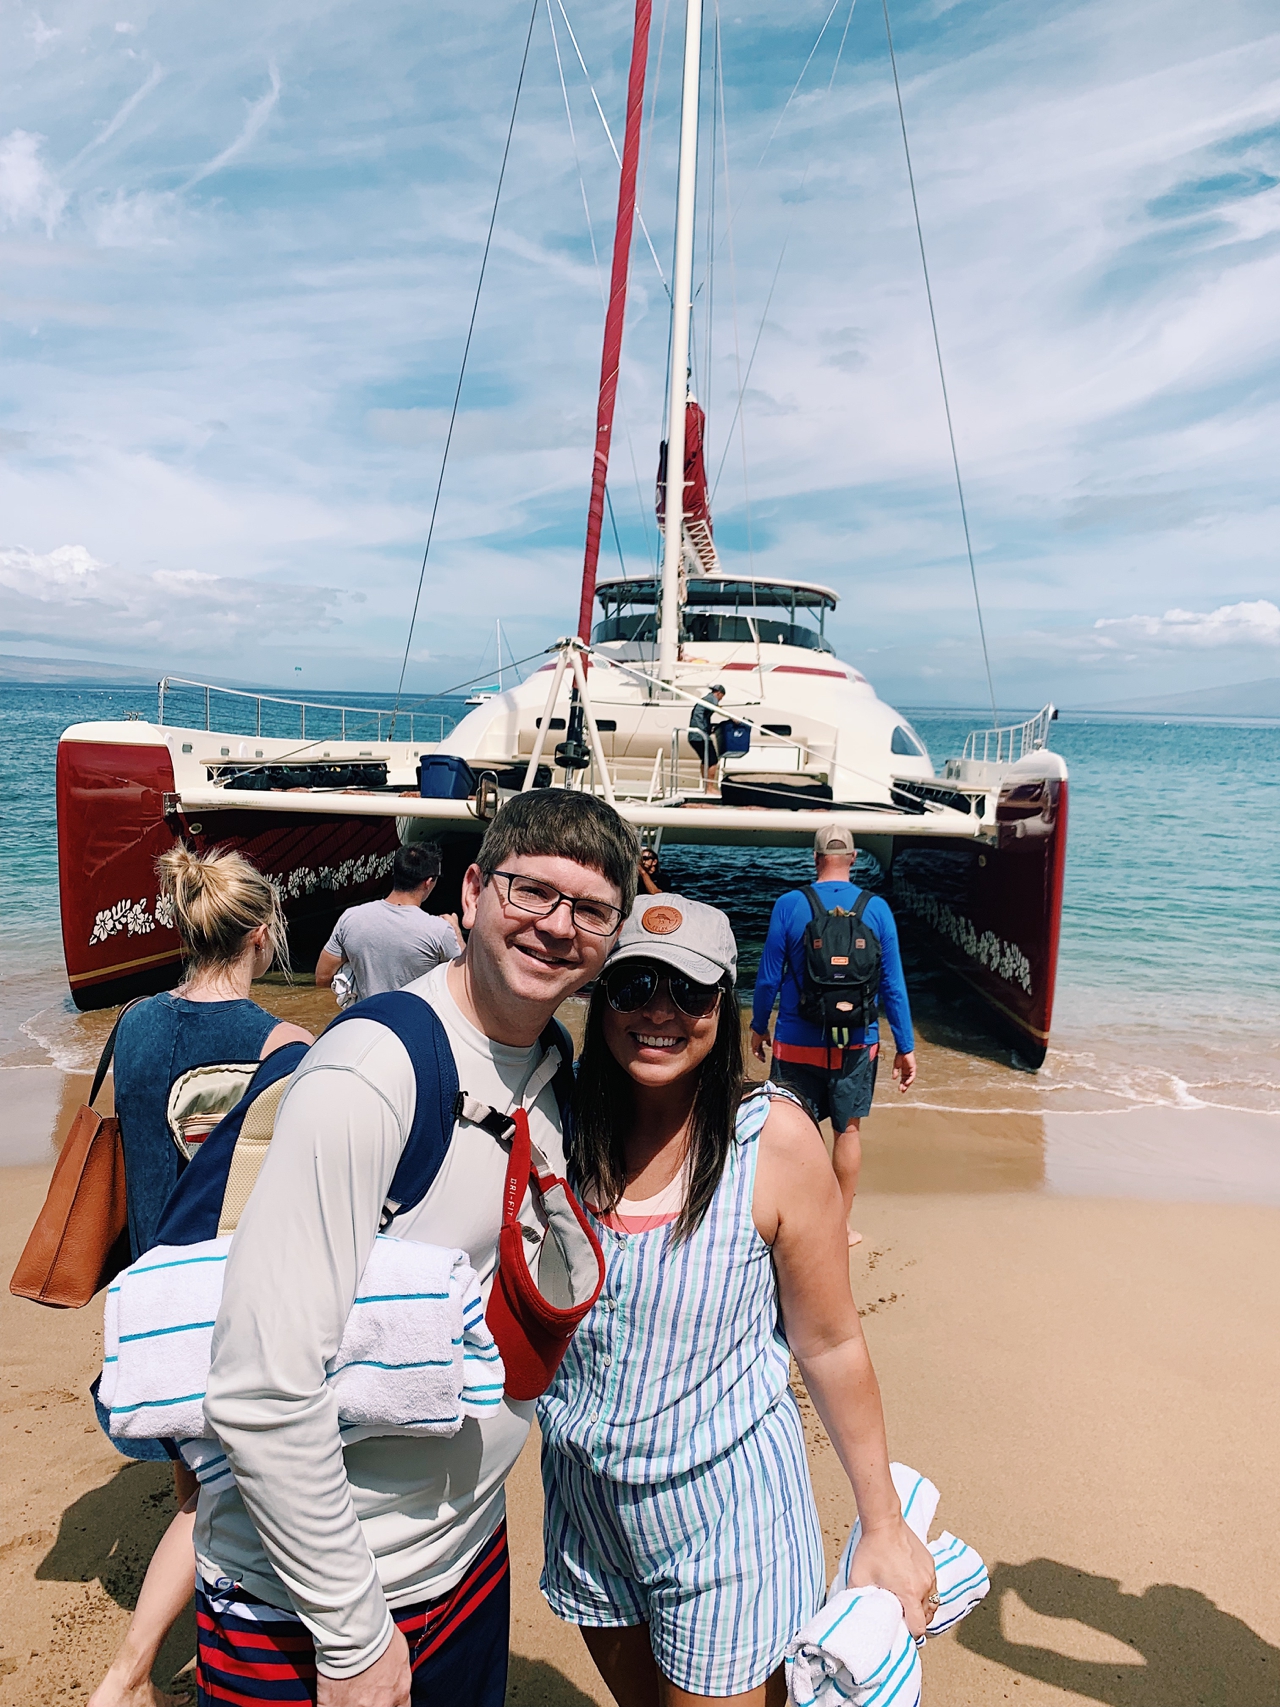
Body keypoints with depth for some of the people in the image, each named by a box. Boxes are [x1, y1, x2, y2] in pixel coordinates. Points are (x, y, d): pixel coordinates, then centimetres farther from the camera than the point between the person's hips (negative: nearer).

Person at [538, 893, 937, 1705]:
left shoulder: (772, 1137, -18)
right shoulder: (563, 1128, -8)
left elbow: (831, 1344, -9)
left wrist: (884, 1526, -3)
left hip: (724, 1502, -4)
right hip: (584, 1497, 4)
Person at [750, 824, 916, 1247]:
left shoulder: (789, 905, -8)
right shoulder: (877, 909, -4)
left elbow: (769, 977, -4)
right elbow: (893, 985, -2)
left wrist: (758, 1026, 11)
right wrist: (905, 1047, 6)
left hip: (797, 1042, -1)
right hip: (856, 1045, 2)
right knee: (848, 1130, 14)